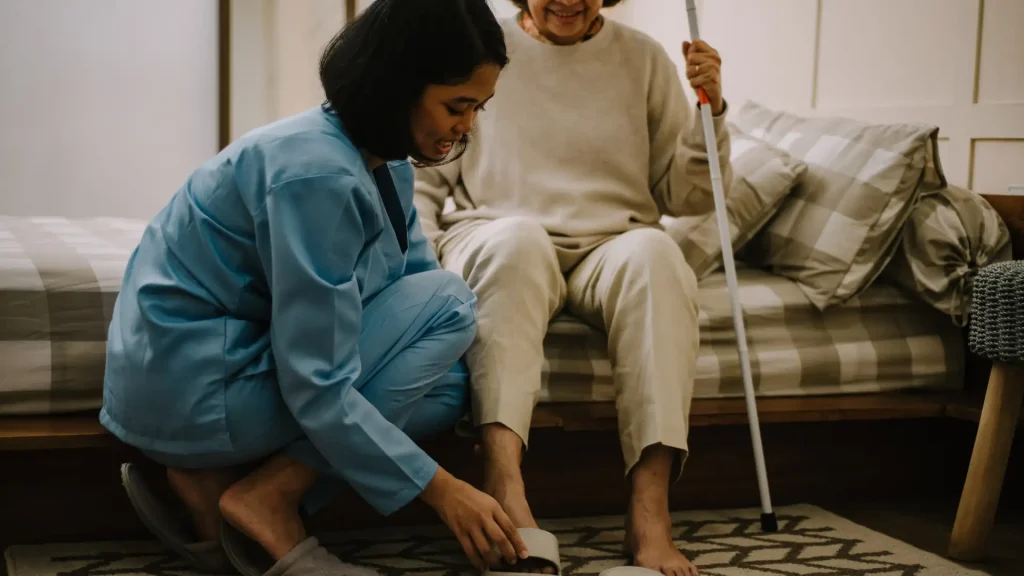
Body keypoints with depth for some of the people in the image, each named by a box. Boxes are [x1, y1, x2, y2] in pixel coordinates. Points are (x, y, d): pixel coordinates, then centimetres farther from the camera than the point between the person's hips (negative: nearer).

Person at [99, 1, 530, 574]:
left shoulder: (387, 164, 3)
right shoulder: (316, 174, -26)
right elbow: (315, 389, -27)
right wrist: (441, 488, -22)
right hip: (191, 387, -9)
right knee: (447, 303, -14)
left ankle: (213, 479, 2)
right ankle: (267, 499, -11)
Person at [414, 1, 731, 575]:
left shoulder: (642, 58, 13)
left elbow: (688, 196, 14)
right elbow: (423, 179, 10)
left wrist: (711, 110, -3)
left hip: (611, 251, 2)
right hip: (494, 245, -1)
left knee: (653, 251, -34)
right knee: (517, 237, -37)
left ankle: (651, 510, -42)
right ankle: (505, 484, -52)